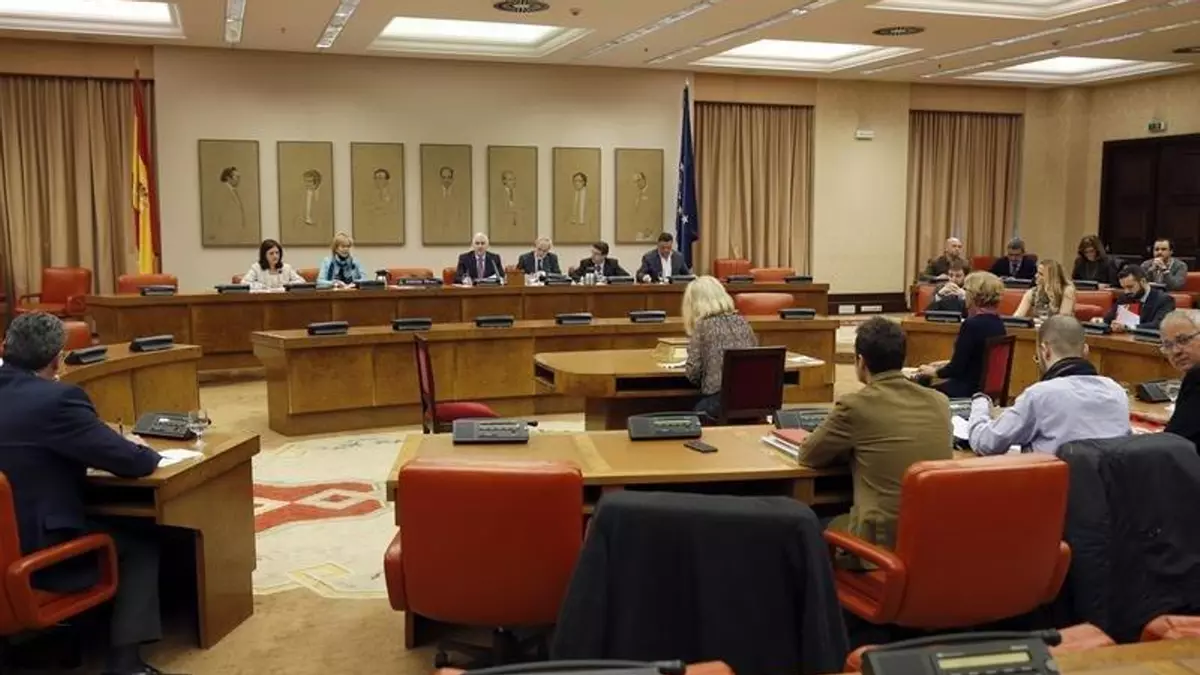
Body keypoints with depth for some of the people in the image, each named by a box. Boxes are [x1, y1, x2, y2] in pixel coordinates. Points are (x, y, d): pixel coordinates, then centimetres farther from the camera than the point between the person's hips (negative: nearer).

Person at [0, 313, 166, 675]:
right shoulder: (57, 399, -21)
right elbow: (133, 462, -17)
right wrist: (143, 450, 4)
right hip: (33, 553, -8)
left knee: (107, 522, 28)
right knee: (141, 543, 13)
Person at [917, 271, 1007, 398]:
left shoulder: (972, 324, -21)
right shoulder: (998, 322, 5)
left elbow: (956, 369, -17)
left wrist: (934, 372, 0)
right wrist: (947, 364, 19)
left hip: (969, 389, -9)